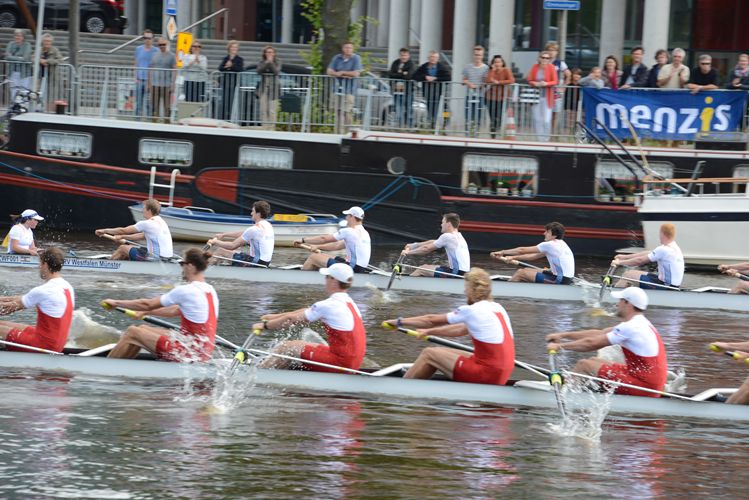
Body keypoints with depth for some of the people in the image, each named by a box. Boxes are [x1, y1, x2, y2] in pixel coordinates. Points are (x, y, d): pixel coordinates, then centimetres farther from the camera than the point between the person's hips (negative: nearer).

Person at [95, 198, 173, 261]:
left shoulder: (146, 224, -15)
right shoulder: (160, 222, 13)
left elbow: (123, 231, -7)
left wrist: (105, 231, 6)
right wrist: (123, 237, 29)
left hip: (155, 258, -9)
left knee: (123, 248, 8)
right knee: (130, 247, 24)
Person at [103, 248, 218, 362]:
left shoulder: (185, 291, -16)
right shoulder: (210, 290, 9)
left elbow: (147, 304, -7)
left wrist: (116, 303, 7)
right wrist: (146, 312, 32)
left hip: (189, 354, -9)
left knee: (132, 332, 0)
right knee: (142, 329, 19)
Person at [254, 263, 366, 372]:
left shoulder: (327, 306, -15)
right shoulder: (350, 303, 14)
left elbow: (291, 320, -6)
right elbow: (306, 312, 22)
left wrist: (265, 325, 9)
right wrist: (276, 316, 27)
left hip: (340, 363, -9)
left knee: (285, 348, -1)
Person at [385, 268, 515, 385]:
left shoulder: (471, 311, -12)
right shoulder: (497, 308, 11)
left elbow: (432, 320, 0)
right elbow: (462, 330, 22)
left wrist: (399, 322, 12)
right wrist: (428, 332, 30)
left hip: (487, 375, -8)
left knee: (429, 354, 5)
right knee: (440, 352, 18)